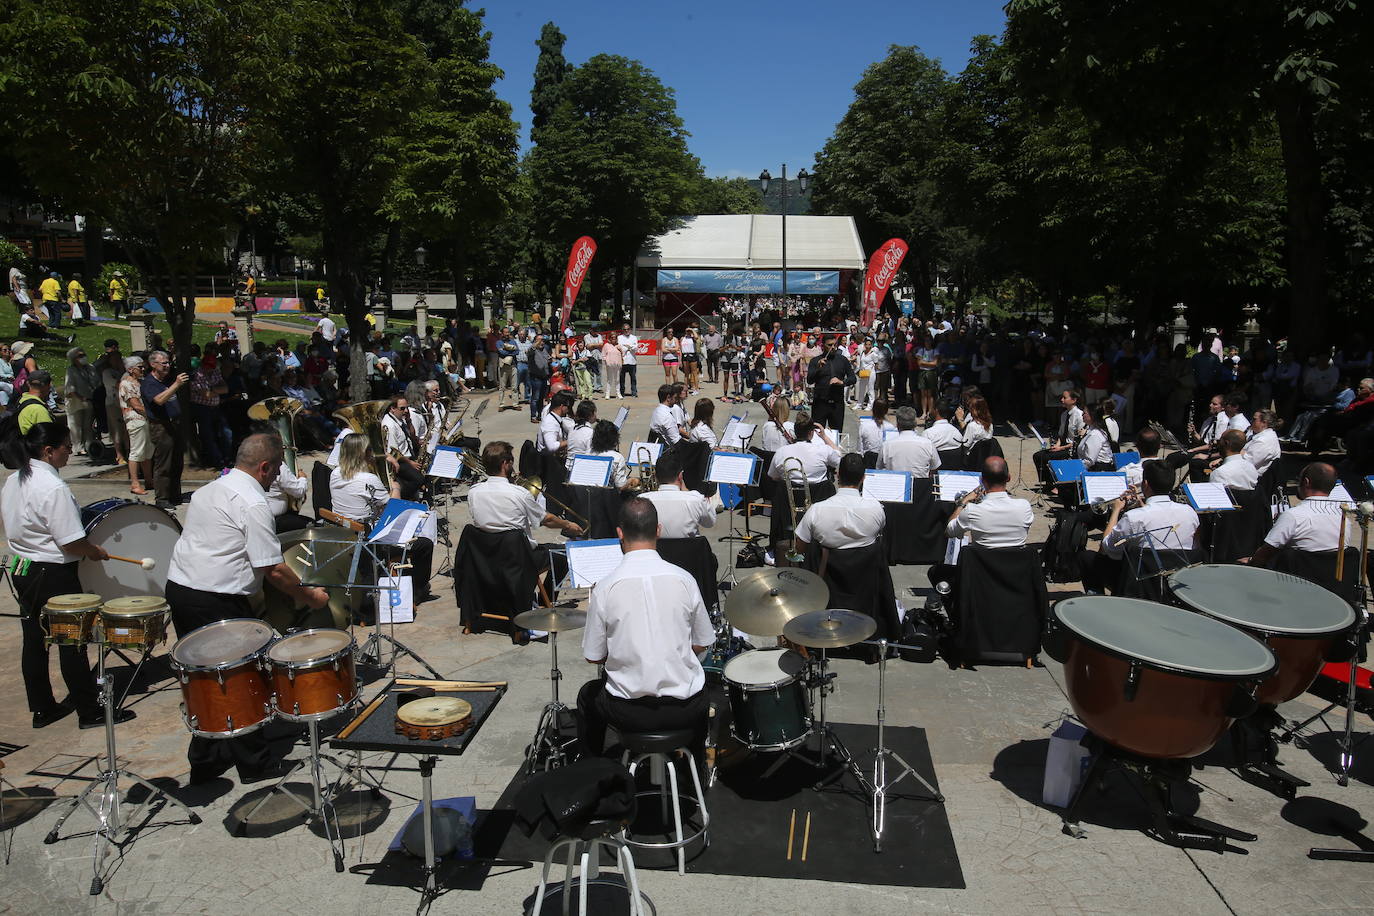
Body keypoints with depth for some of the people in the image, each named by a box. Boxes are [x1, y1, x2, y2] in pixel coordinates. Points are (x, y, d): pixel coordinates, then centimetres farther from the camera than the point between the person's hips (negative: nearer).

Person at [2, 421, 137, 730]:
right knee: (71, 643, 1)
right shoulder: (53, 487, -23)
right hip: (54, 576, -9)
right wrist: (96, 552, -5)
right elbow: (71, 542, -22)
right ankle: (89, 712, 11)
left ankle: (42, 708, 27)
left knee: (34, 642, 15)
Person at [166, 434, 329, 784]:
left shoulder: (208, 490, 13)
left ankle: (205, 760, 30)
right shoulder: (253, 504, -15)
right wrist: (309, 596, -1)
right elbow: (273, 570, -16)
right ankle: (253, 764, 17)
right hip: (217, 604, -9)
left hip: (178, 588, 9)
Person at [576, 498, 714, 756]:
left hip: (628, 711, -1)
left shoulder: (605, 587, -12)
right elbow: (701, 645, 3)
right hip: (684, 710, 1)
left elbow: (594, 657, -2)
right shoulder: (683, 579, -8)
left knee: (588, 694, 32)